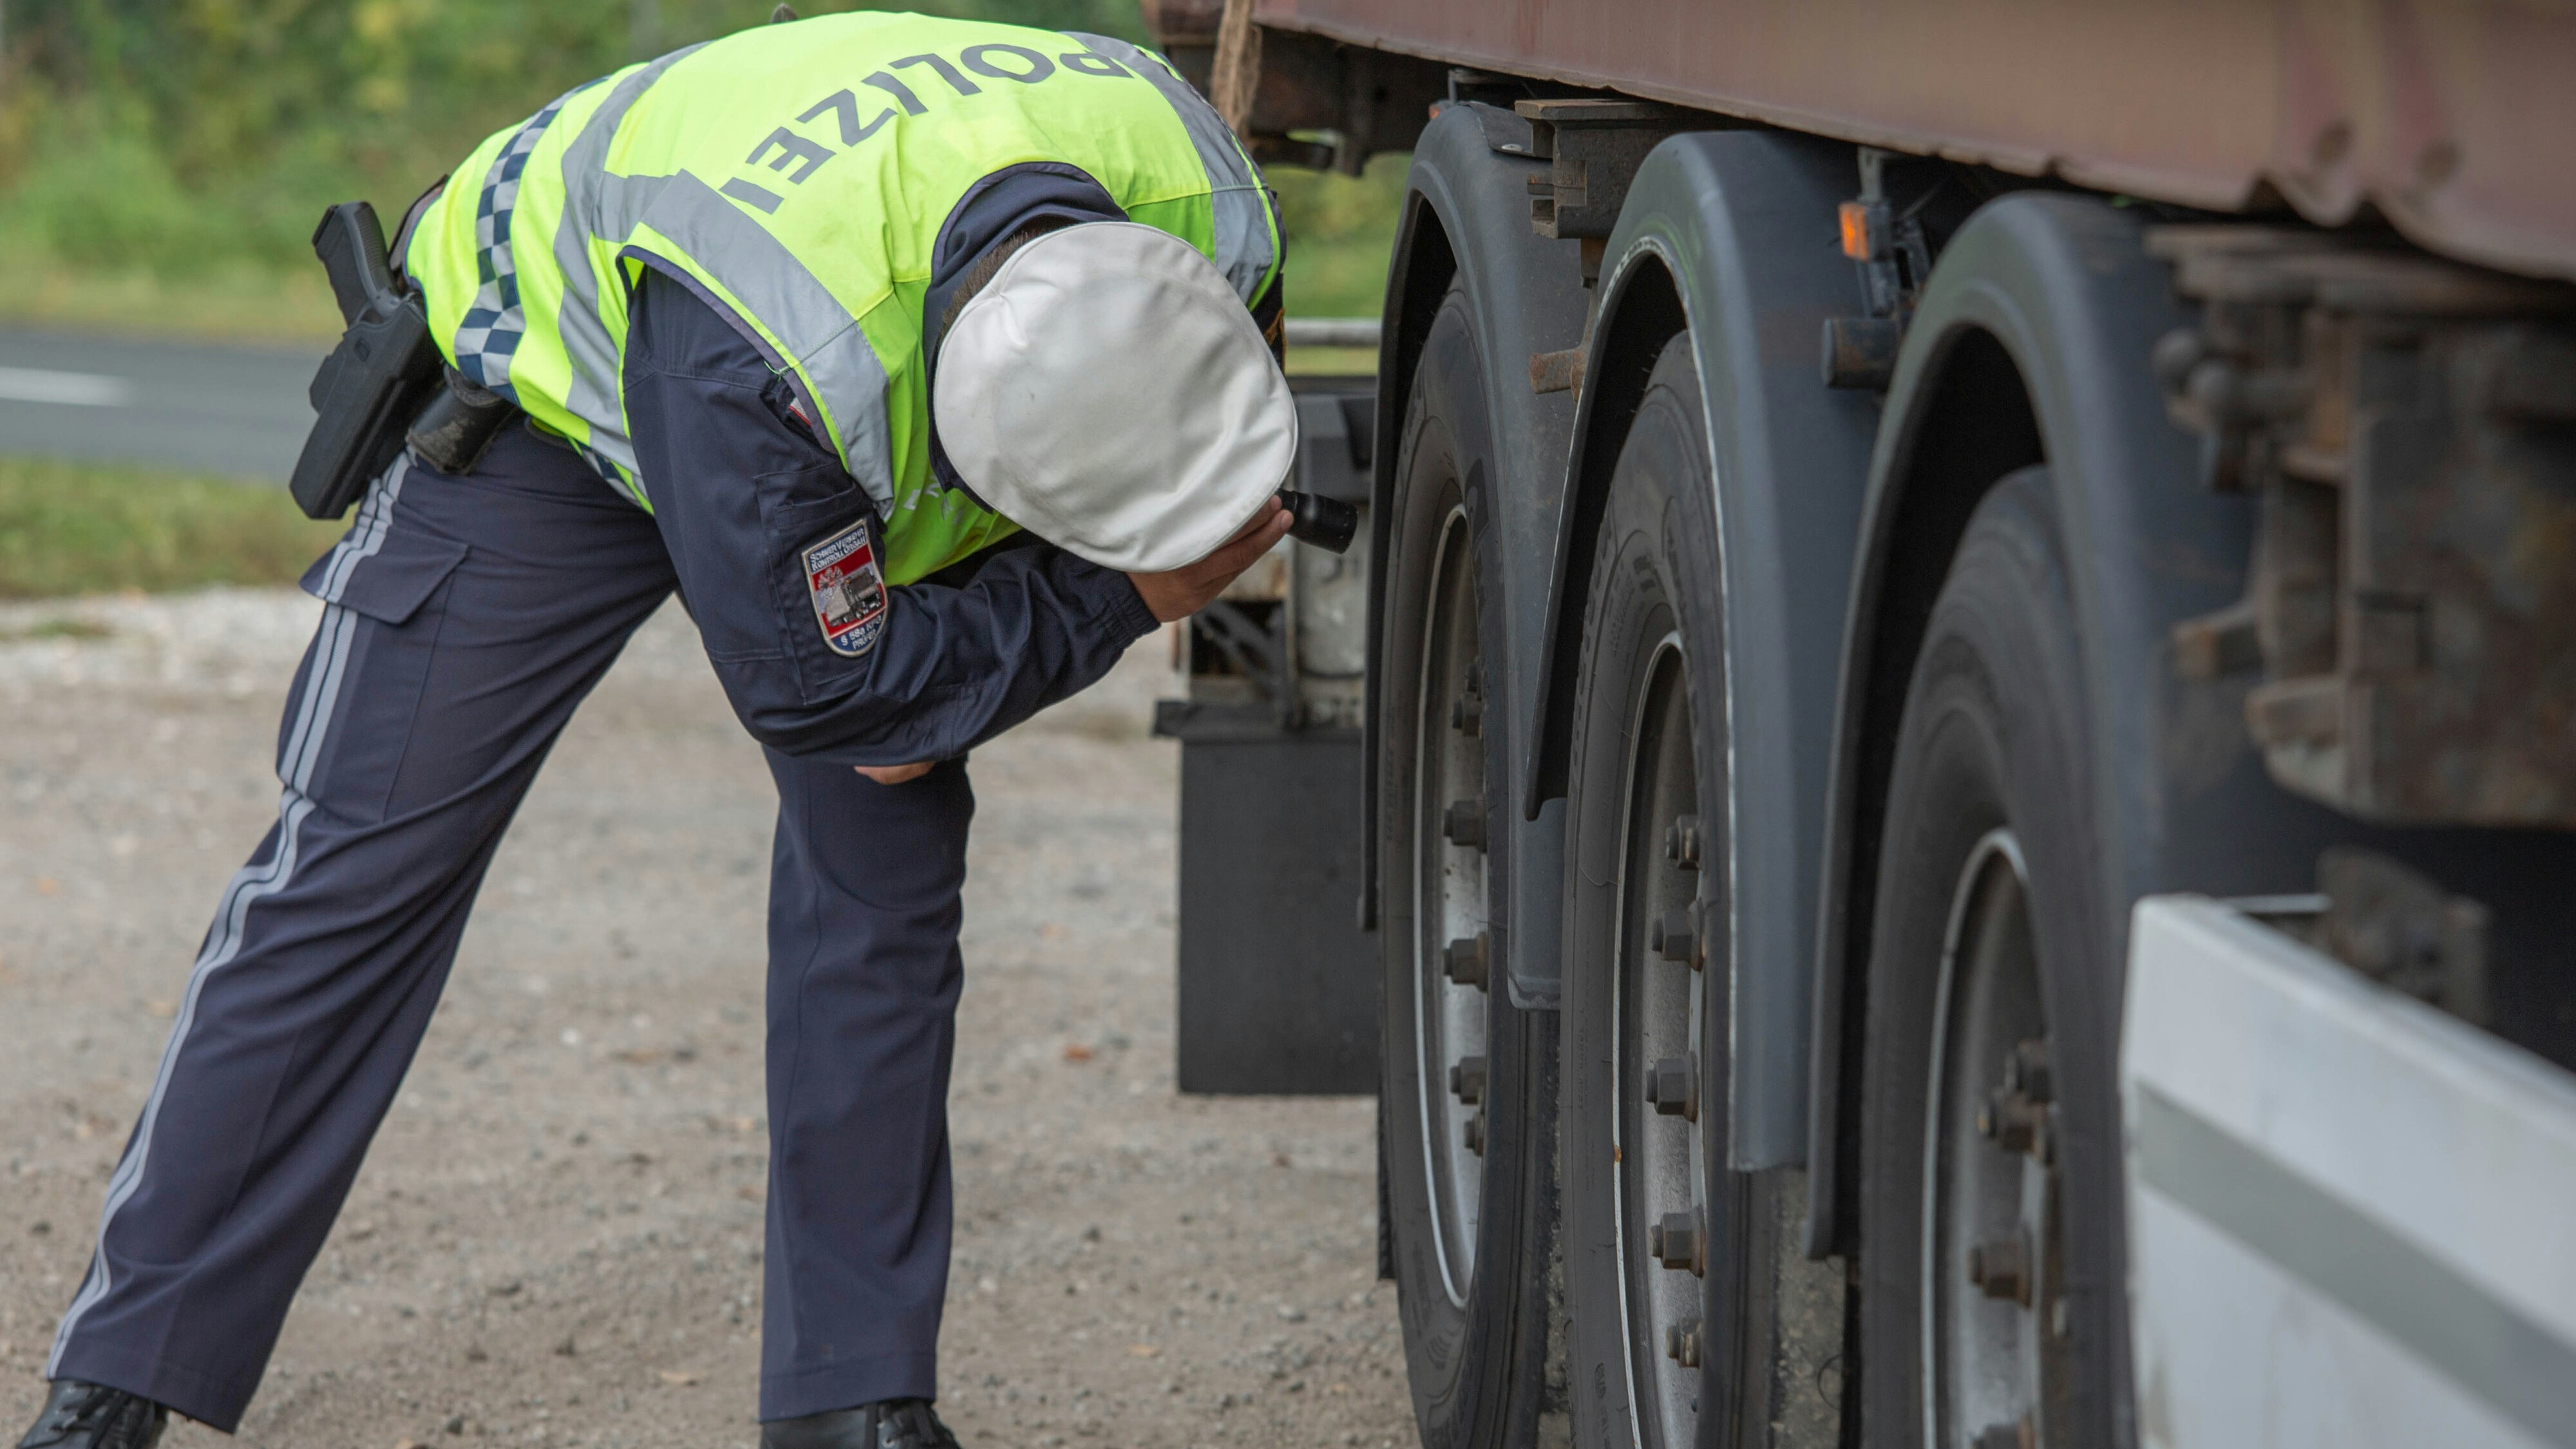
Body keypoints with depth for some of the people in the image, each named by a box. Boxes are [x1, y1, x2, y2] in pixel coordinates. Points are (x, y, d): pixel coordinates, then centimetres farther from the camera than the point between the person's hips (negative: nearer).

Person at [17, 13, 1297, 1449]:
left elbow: (1209, 427, -7)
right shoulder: (763, 337, -47)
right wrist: (1122, 597, -29)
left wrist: (954, 680, -15)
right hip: (555, 380, -5)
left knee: (891, 848, -6)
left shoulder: (1201, 192, -30)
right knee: (370, 855, -7)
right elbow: (816, 686, -33)